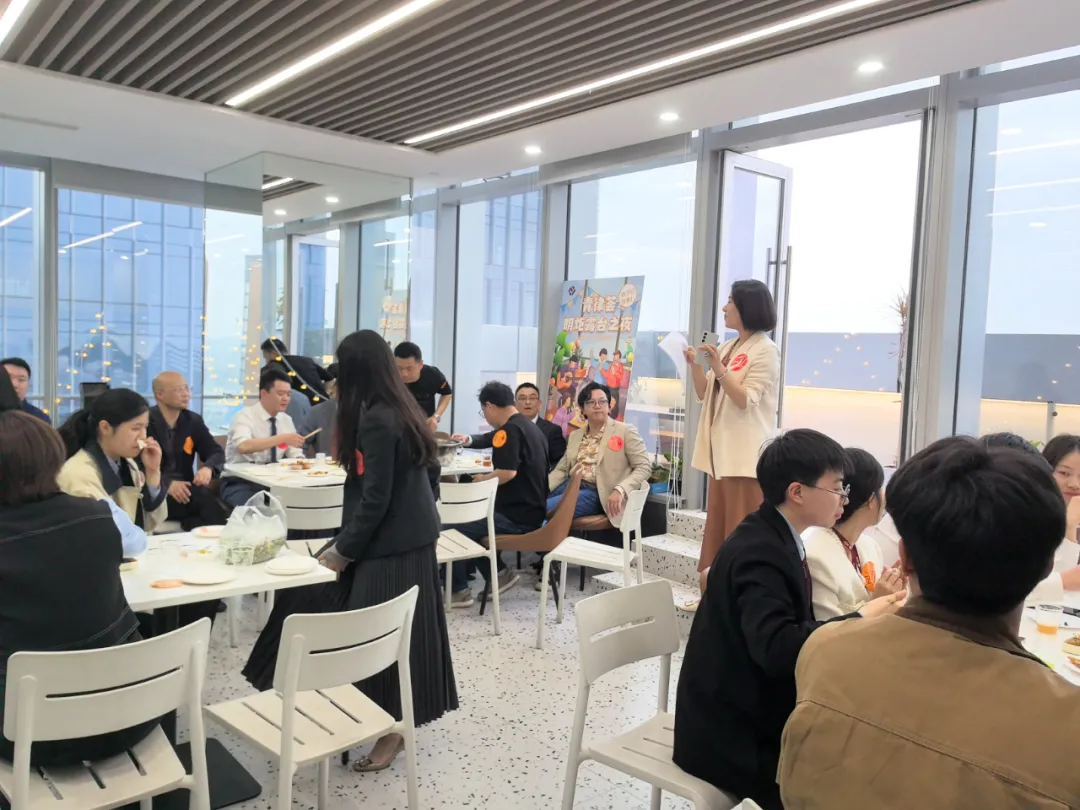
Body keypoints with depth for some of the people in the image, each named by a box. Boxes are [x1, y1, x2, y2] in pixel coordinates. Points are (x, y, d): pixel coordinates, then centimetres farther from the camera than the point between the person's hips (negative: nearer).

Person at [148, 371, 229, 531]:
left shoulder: (193, 420, 11)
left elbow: (217, 452, 8)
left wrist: (208, 468, -17)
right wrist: (167, 483, -26)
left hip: (184, 489, 4)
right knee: (202, 495, -31)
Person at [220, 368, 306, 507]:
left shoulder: (286, 420, 7)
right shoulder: (245, 416, -11)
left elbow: (296, 455, 8)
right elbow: (243, 446, -31)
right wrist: (282, 438, -35)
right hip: (240, 483, -6)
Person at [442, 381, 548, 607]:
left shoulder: (509, 430, -17)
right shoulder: (530, 427, 12)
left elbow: (508, 473, -30)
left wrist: (484, 478, -10)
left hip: (516, 517, -10)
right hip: (530, 511, 10)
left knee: (449, 529, -9)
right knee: (470, 519, 26)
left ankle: (458, 590, 6)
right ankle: (498, 573, 21)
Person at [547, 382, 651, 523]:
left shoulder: (626, 431, 1)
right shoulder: (575, 436, 18)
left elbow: (644, 466, -4)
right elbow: (561, 470, 17)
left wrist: (620, 490, -20)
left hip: (598, 494, -6)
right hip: (571, 486, 6)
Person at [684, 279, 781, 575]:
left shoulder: (765, 351, -9)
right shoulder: (727, 347, 15)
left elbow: (745, 400, -16)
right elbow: (704, 394, 14)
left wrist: (719, 368, -27)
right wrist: (694, 365, -1)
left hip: (746, 453, -8)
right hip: (722, 450, 8)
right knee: (718, 528, 12)